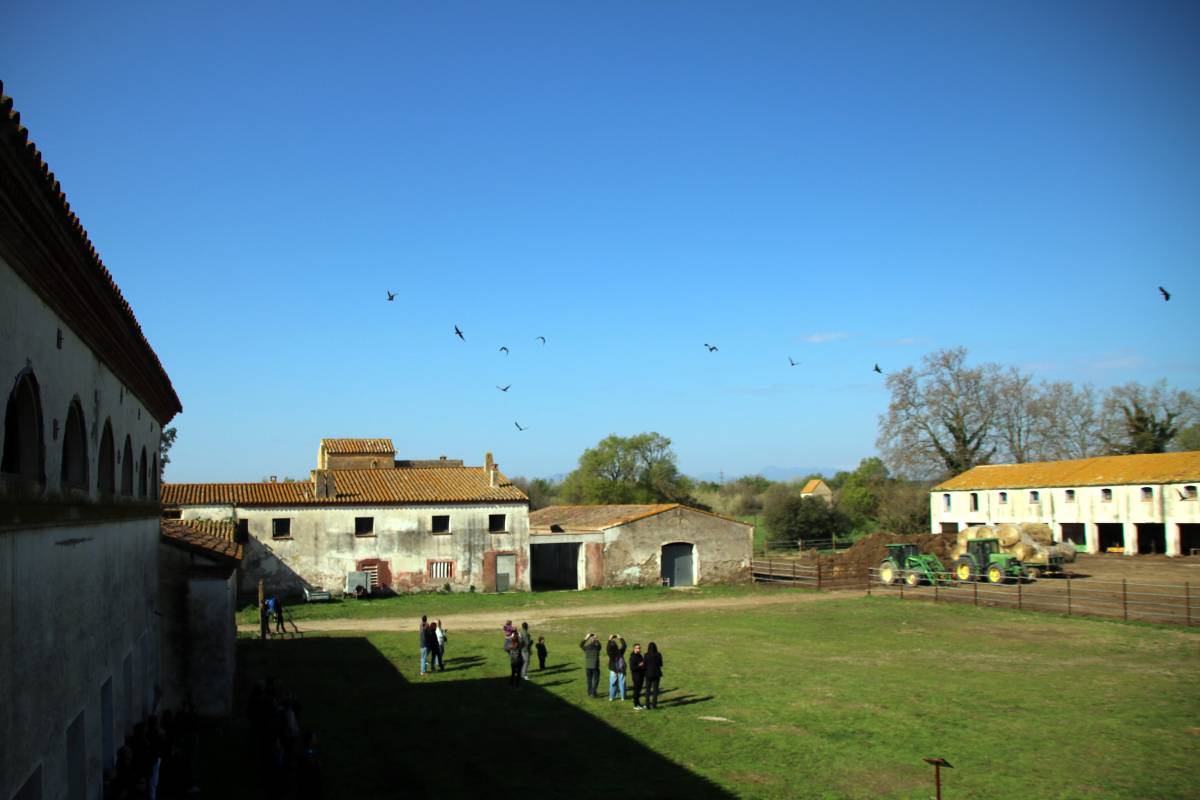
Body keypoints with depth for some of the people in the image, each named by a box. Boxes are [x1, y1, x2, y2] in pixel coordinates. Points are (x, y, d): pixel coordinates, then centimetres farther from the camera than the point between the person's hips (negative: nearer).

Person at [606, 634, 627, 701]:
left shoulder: (610, 653, -15)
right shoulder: (620, 651, -11)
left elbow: (608, 648, -3)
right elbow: (624, 646, 1)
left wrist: (609, 640, 4)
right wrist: (621, 638, 9)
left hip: (613, 671, 0)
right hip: (621, 671, 0)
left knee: (612, 684, 9)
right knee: (622, 683, 7)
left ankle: (611, 697, 12)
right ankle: (623, 697, 10)